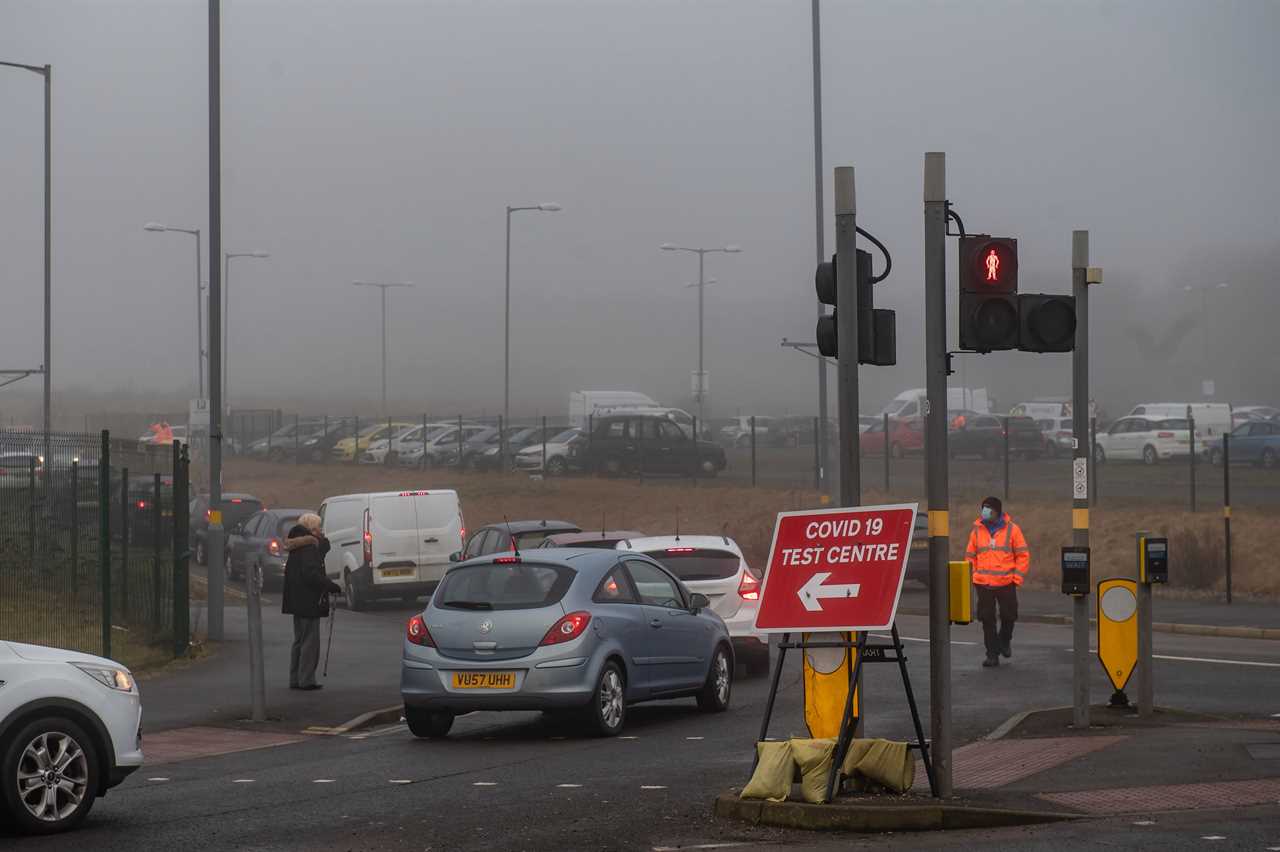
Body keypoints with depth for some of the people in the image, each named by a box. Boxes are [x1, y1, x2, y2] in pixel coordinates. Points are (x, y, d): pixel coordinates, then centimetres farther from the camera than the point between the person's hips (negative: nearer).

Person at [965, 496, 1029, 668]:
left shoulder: (1012, 529, -1)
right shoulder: (977, 530, 5)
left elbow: (1023, 555, 2)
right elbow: (970, 555, 13)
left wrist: (1017, 577, -5)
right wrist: (973, 576, 2)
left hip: (1006, 583, -1)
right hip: (983, 583, 1)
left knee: (1008, 615, 8)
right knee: (987, 619, 1)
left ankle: (1005, 641, 36)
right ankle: (992, 654, 8)